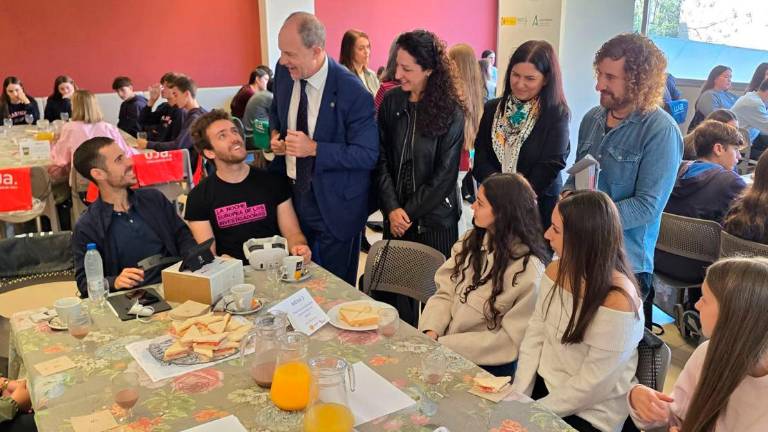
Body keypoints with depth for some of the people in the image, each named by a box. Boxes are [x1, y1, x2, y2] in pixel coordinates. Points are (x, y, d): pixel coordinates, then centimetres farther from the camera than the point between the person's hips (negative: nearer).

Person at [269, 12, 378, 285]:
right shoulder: (283, 71, -4)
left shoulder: (352, 93, -22)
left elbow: (368, 154, -19)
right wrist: (275, 134, -5)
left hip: (334, 203, -5)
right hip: (290, 193, 6)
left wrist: (314, 149, -26)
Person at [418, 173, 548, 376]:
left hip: (487, 366, -5)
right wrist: (431, 332, -14)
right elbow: (445, 293, 4)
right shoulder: (472, 240, 2)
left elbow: (512, 339, -15)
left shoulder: (528, 270, -17)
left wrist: (445, 344, -18)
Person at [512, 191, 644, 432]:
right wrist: (519, 396, -8)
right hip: (543, 385, 5)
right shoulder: (555, 270, -3)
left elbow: (592, 385, -20)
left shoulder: (617, 301, -23)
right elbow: (534, 336, 0)